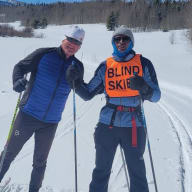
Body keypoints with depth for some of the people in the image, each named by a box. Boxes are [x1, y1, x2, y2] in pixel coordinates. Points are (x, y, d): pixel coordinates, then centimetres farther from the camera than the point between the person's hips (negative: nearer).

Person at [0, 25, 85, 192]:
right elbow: (20, 67, -5)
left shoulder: (77, 66, 4)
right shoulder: (43, 54, -6)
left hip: (51, 122, 3)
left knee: (40, 162, 15)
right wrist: (18, 80, -25)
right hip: (28, 114, -2)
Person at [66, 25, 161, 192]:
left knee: (137, 173, 8)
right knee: (101, 171, 12)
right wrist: (75, 81, -8)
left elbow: (156, 96, -1)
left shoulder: (143, 63, 3)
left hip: (133, 125, -1)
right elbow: (88, 94, 9)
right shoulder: (106, 66, 8)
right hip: (107, 124, 2)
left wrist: (144, 88, -22)